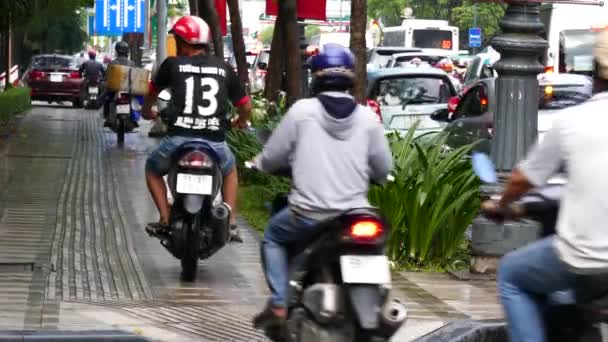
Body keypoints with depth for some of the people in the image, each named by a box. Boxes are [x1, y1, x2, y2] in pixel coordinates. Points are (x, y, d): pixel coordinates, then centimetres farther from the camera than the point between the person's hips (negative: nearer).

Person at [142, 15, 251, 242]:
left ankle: (165, 218, 14)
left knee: (152, 169, 29)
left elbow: (152, 92, 26)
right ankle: (231, 223, 19)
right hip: (215, 142, 2)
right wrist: (241, 121, 40)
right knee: (230, 171, 34)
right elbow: (246, 106, 16)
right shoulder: (224, 68, 11)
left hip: (179, 139, -2)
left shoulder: (173, 64, 7)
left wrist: (147, 111, 49)